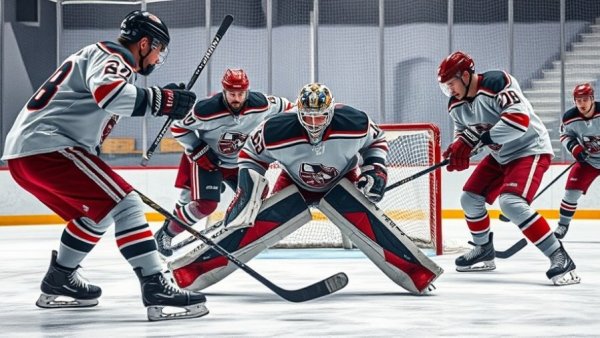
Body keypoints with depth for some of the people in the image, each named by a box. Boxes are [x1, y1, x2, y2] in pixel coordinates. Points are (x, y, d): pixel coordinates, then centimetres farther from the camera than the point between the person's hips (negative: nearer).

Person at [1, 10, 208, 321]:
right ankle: (156, 289, -22)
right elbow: (108, 92, -27)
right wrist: (164, 101, -24)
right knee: (123, 203, -15)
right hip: (47, 145, -11)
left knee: (98, 212, 25)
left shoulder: (105, 58, 28)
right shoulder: (112, 55, -5)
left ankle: (58, 282, 34)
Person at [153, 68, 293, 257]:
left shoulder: (260, 104, -22)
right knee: (205, 205, -18)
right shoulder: (206, 110, -31)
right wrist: (198, 150, -21)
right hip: (206, 159, -5)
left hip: (239, 161, 5)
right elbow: (178, 128, -17)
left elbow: (284, 107, -2)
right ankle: (165, 234, -1)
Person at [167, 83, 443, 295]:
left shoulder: (355, 122, -28)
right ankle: (189, 270, -9)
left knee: (367, 220, -28)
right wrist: (247, 190, -16)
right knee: (253, 225, -15)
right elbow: (250, 154, -9)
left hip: (340, 183, 0)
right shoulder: (276, 131, -30)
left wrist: (376, 169, -16)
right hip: (294, 185, 0)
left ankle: (417, 273, -21)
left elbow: (377, 139, -4)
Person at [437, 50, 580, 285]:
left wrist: (477, 137, -37)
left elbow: (519, 119, -36)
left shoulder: (497, 83, -27)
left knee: (511, 203, -28)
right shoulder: (457, 105, 0)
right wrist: (458, 150, -13)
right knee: (470, 199, 8)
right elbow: (463, 133, 12)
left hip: (530, 150, -9)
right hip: (500, 156, 9)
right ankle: (484, 251, 32)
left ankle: (560, 258, -25)